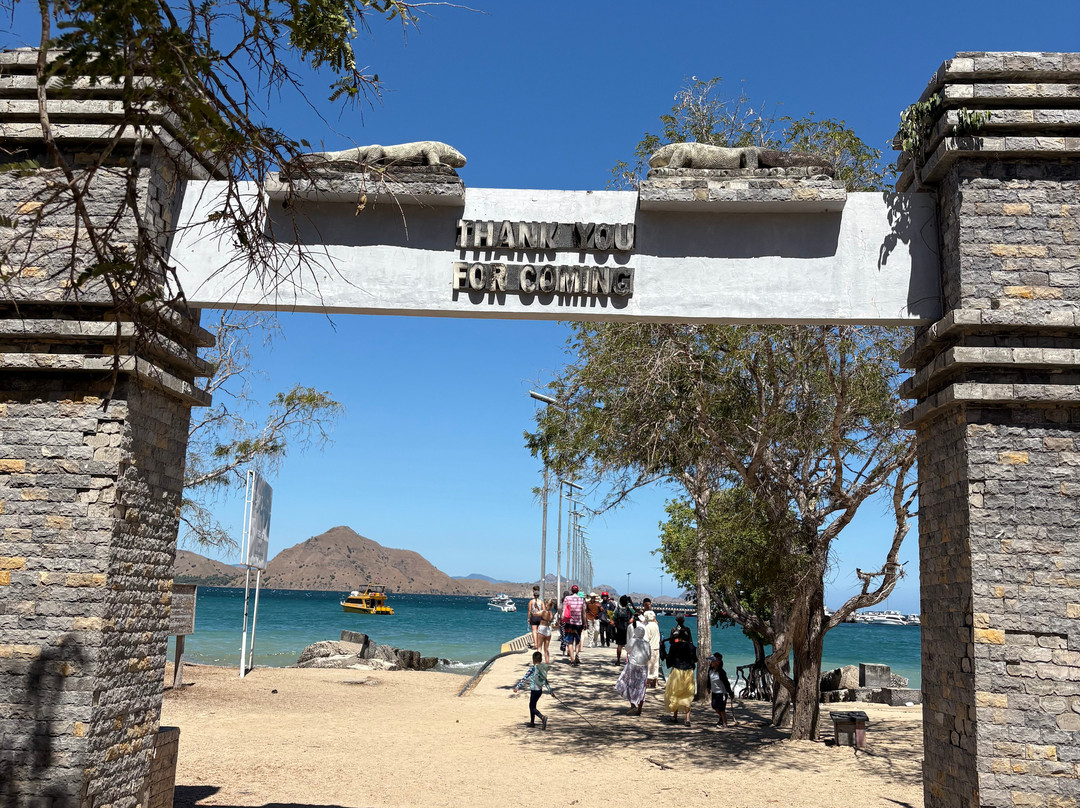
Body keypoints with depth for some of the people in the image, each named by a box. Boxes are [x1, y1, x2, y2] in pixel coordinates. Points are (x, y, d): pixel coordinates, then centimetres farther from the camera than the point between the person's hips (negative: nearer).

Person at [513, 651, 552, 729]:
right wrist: (550, 691, 19)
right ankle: (532, 722, 29)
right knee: (531, 705, 22)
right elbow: (545, 681, 12)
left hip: (534, 690, -7)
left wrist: (517, 687, -15)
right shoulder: (543, 668, 4)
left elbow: (524, 678, -17)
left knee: (532, 707, -2)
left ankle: (543, 717, -26)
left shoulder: (533, 668, -15)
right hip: (540, 690, 7)